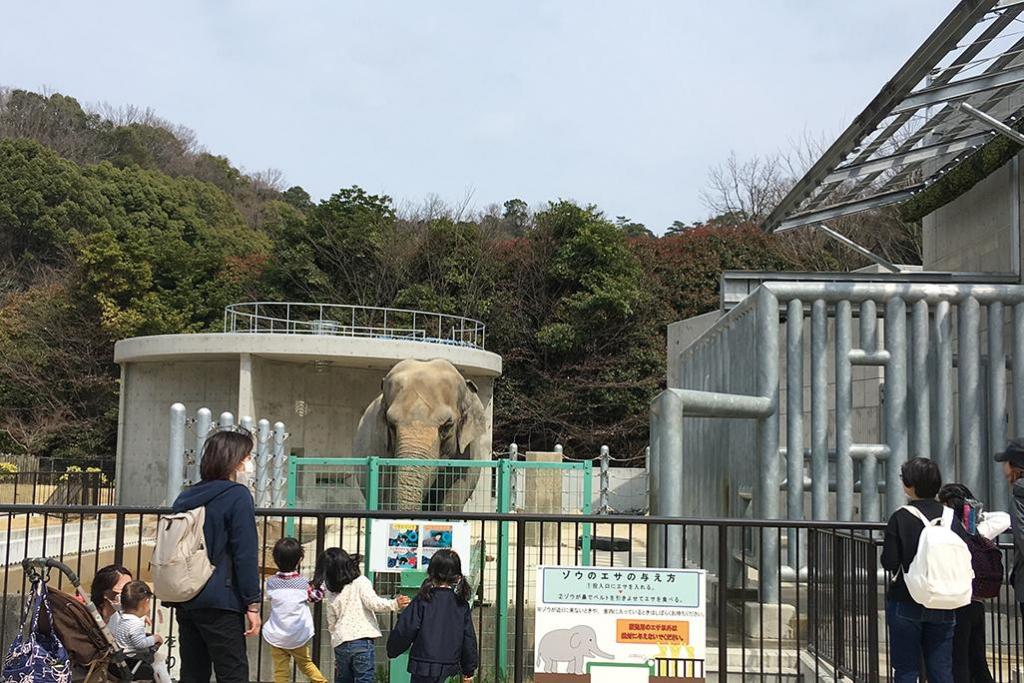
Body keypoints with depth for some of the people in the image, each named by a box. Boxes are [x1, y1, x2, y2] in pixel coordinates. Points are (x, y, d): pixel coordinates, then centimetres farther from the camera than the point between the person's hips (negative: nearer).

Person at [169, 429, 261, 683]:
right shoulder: (237, 495, -9)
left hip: (185, 602, 7)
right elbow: (245, 555, -14)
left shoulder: (186, 497, 13)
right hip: (220, 604, -7)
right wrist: (252, 604, -10)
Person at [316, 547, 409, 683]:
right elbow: (372, 602, -18)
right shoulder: (360, 582, -3)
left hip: (340, 645, 5)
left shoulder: (331, 595, 12)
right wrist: (395, 604, -22)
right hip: (362, 641, -5)